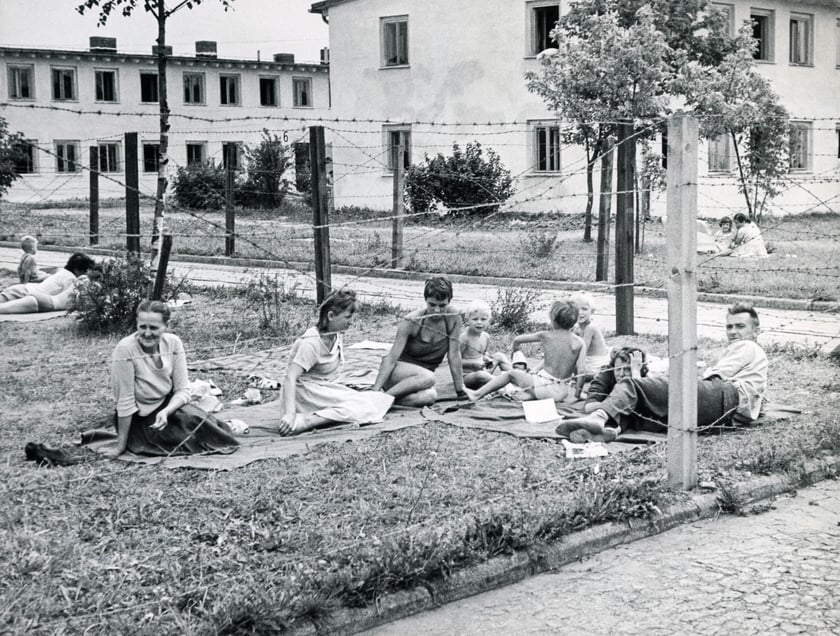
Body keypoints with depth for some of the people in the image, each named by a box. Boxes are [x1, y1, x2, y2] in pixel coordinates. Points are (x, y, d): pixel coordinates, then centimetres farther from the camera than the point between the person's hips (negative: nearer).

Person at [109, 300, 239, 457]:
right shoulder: (125, 349, -24)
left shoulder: (173, 343, -10)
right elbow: (125, 401, -21)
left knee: (196, 419, -20)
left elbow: (182, 390, -7)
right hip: (140, 418, -4)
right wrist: (121, 444, -17)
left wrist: (165, 412, -27)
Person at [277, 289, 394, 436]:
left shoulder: (335, 335, 4)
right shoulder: (311, 343, -22)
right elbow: (290, 378, -29)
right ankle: (305, 422, -31)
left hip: (325, 388, 9)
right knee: (361, 406, -22)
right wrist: (290, 414, -39)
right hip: (306, 391, -9)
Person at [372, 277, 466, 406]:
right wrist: (375, 392, -24)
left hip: (419, 378, 3)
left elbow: (454, 356, -5)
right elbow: (391, 359, -18)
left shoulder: (453, 318, -11)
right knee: (428, 378, -38)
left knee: (430, 396, -35)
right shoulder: (411, 321, -18)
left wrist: (461, 392, -4)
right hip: (399, 369, -3)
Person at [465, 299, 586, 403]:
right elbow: (580, 371, -8)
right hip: (566, 392, 3)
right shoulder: (579, 342, -3)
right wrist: (577, 394, 3)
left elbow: (517, 340, 10)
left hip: (545, 387, -3)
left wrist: (514, 353, 31)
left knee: (511, 373, 19)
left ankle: (478, 394, 24)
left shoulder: (545, 336, -3)